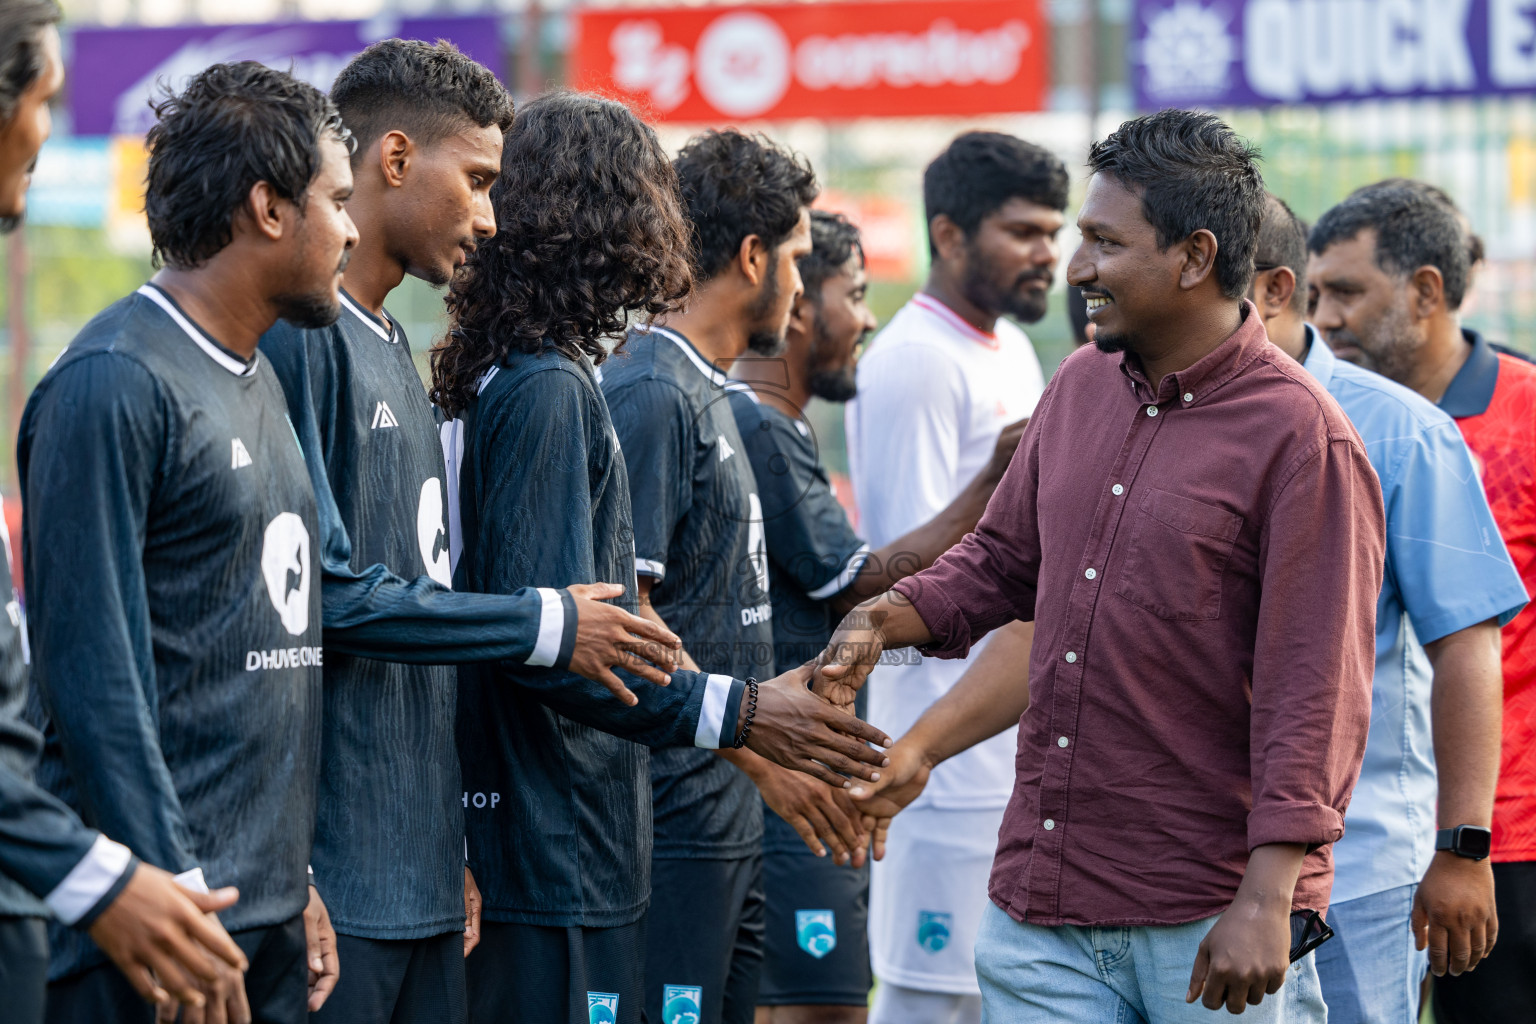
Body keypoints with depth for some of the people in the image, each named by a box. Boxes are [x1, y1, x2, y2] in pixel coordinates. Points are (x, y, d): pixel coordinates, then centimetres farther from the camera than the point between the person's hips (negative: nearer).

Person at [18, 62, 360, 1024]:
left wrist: (300, 875, 17)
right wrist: (174, 904, -19)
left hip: (271, 913, 9)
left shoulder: (258, 380, 18)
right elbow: (93, 674, -17)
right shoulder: (113, 384, -12)